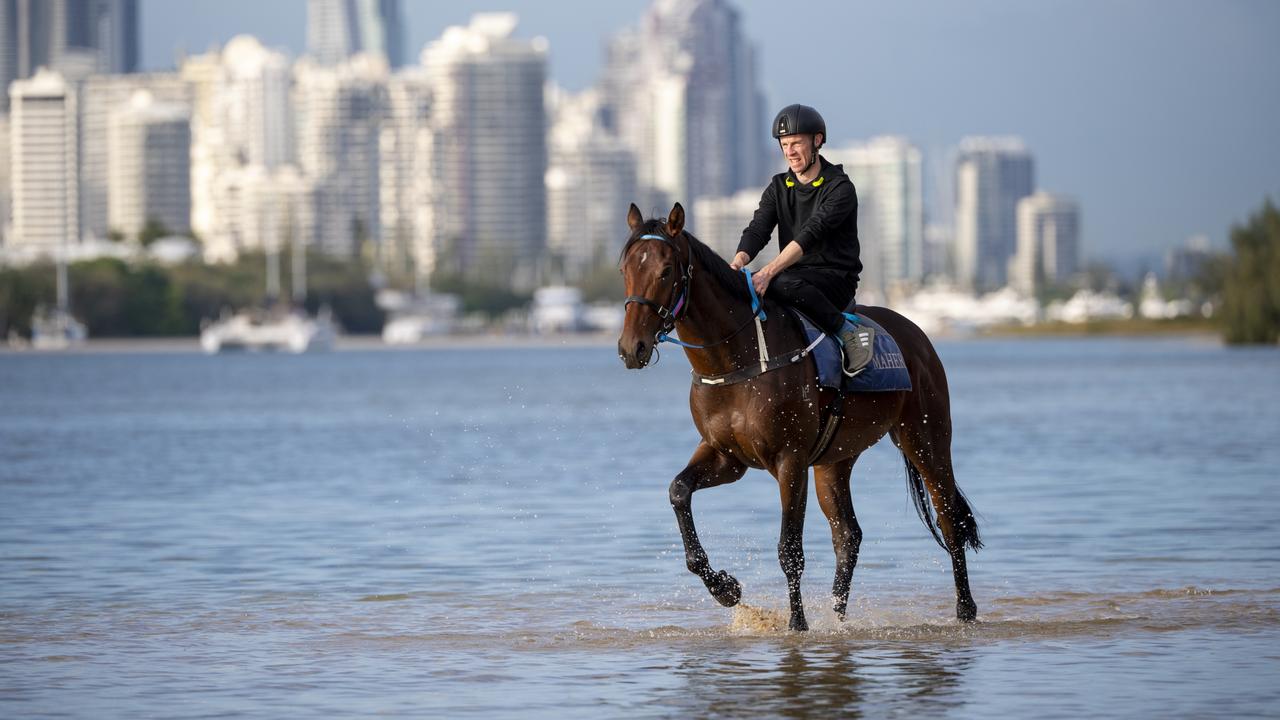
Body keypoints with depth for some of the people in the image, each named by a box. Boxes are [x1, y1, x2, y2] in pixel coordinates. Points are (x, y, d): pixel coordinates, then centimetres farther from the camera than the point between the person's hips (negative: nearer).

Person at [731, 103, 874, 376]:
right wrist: (739, 261, -26)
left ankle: (849, 333, -26)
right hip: (795, 274, 6)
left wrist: (769, 272, -36)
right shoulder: (778, 187, 12)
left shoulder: (840, 188, -9)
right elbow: (758, 229, -2)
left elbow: (811, 233, -23)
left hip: (836, 278, -6)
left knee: (786, 284, -37)